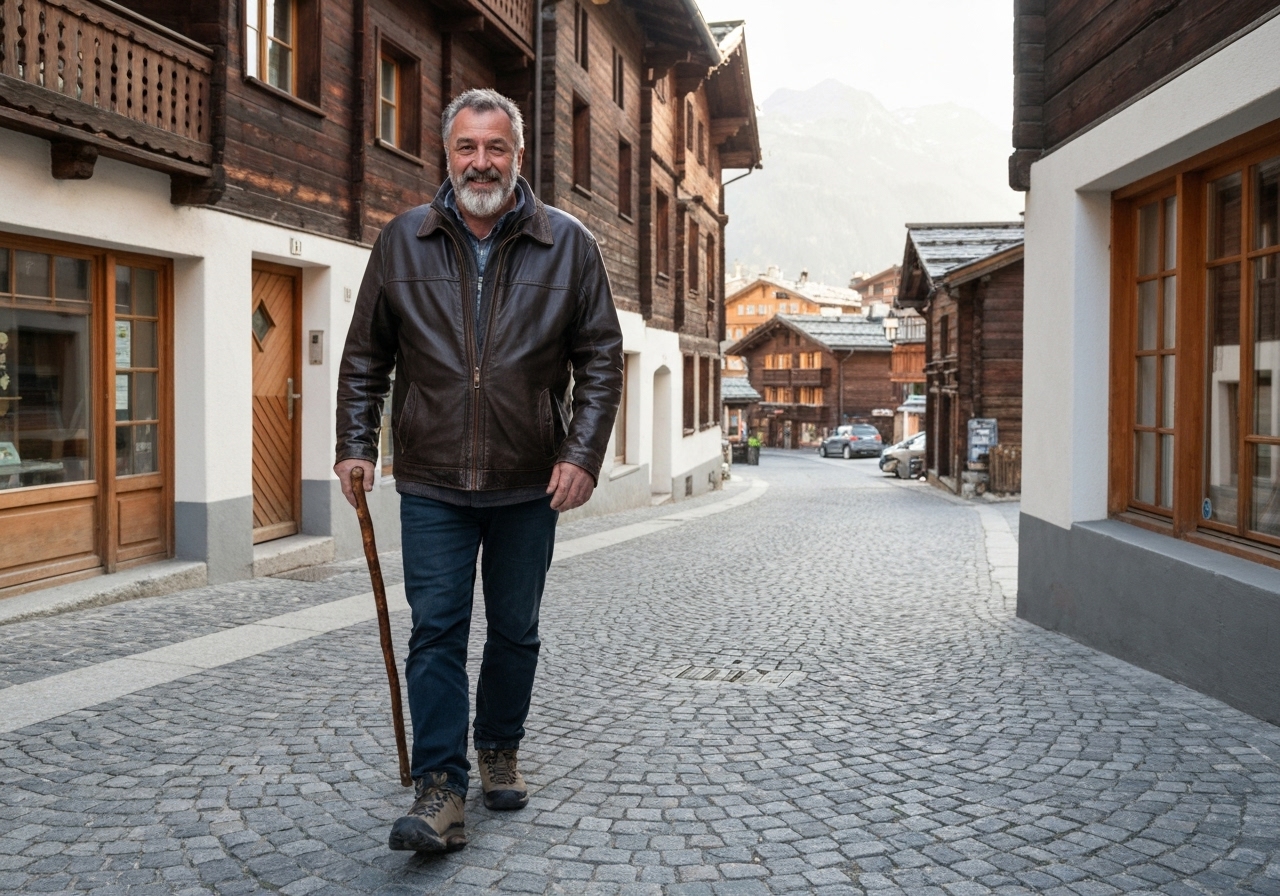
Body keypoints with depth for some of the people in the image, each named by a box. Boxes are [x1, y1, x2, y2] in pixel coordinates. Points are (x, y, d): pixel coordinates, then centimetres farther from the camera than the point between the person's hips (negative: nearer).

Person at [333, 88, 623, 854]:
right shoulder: (403, 242, 3)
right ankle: (441, 790, 1)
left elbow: (602, 359, 0)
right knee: (437, 631, -4)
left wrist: (583, 454, -9)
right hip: (433, 482, 0)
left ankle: (500, 750, 33)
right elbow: (365, 357, 8)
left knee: (515, 631, 13)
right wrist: (356, 445, 0)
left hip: (529, 484, 1)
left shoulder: (569, 245, -1)